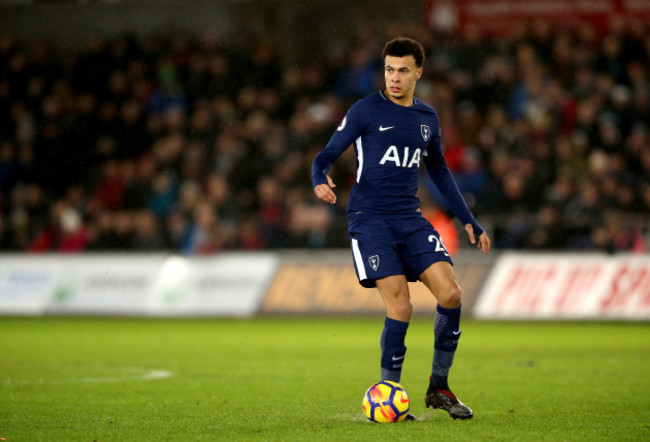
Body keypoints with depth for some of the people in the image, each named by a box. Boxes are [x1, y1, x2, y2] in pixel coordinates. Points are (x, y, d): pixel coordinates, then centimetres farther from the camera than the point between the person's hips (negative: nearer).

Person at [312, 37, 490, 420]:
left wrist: (469, 221, 23)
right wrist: (320, 180, -26)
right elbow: (328, 154, -3)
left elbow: (439, 170, 25)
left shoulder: (428, 118, 13)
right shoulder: (366, 111, -2)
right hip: (370, 217, -5)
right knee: (400, 306, -16)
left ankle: (439, 388, 6)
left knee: (450, 293, -9)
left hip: (411, 219, 5)